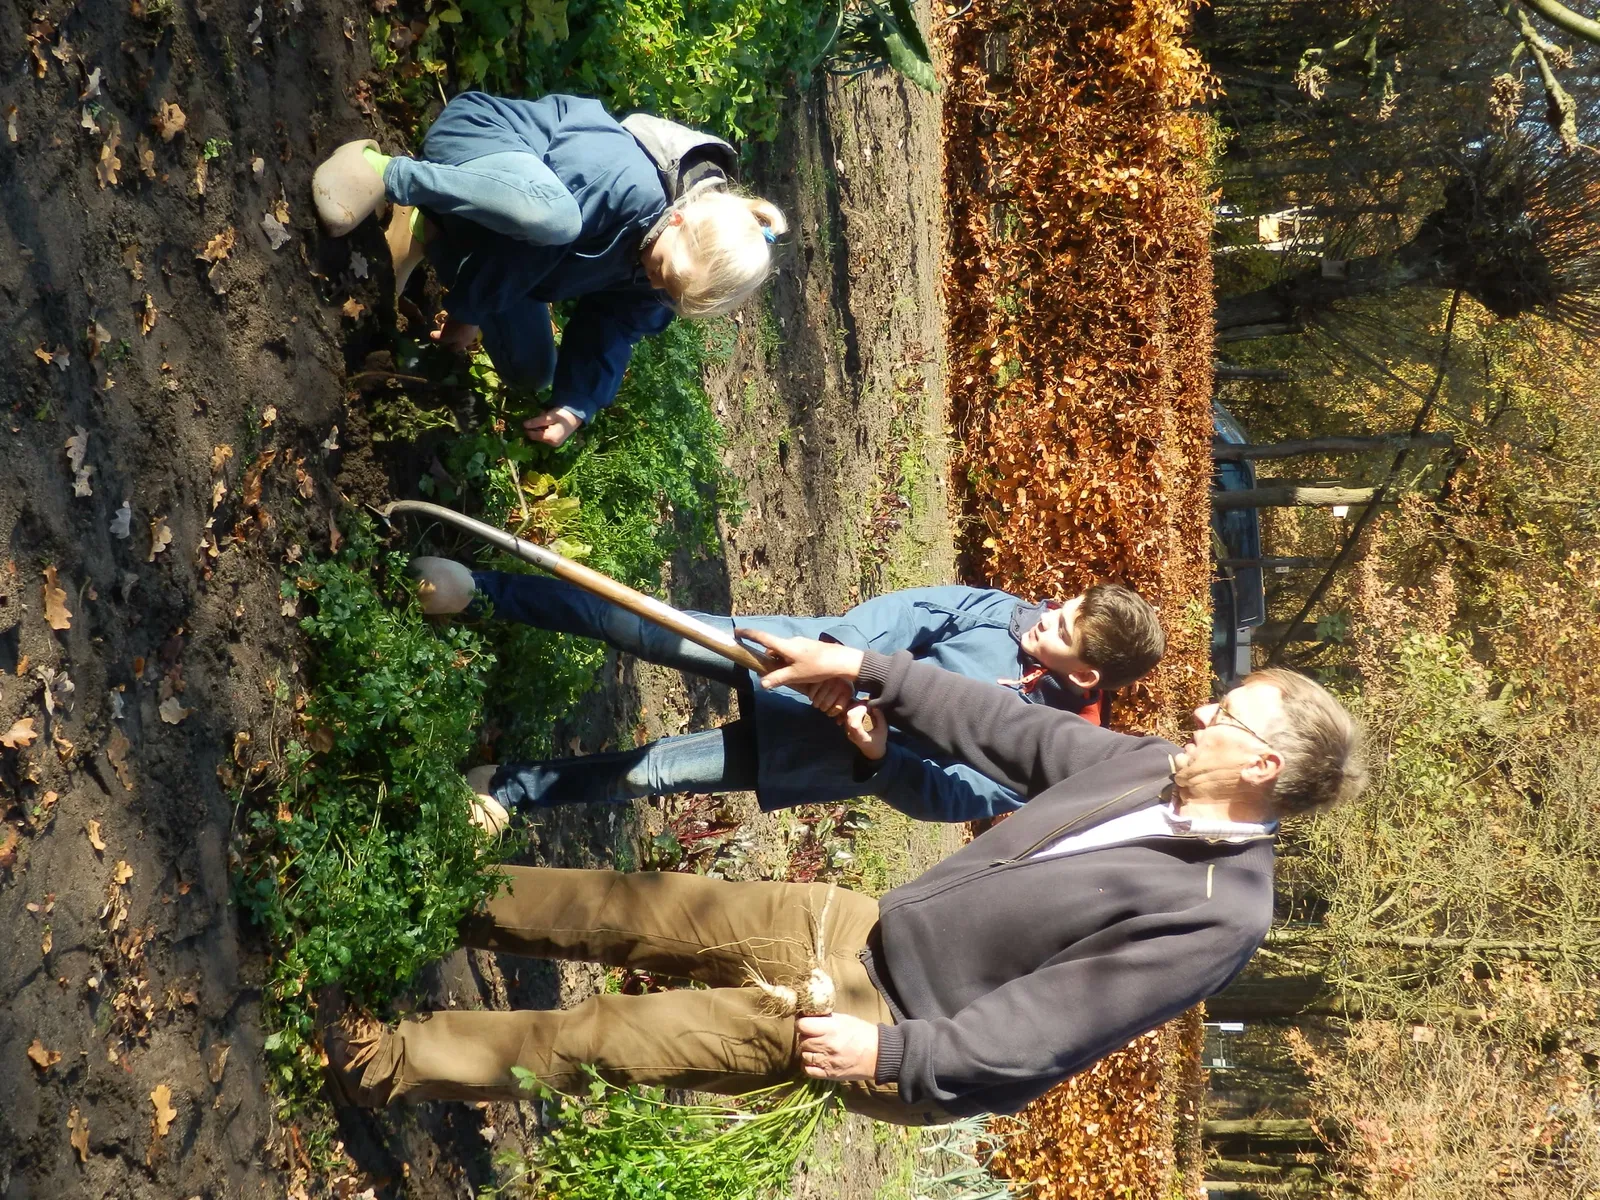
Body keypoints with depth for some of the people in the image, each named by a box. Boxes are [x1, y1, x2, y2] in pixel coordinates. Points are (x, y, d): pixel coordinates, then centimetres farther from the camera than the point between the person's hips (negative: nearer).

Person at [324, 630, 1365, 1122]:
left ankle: (386, 1064, 8)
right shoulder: (1163, 771, -2)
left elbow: (1038, 1038, -26)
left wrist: (890, 1053, -25)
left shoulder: (1217, 916, -26)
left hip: (908, 1045, -6)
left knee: (615, 1037, -4)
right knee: (646, 911, 6)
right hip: (869, 927, 6)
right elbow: (1007, 730, 5)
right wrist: (862, 668, 2)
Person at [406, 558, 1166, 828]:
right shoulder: (1005, 613, -5)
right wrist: (841, 652, -23)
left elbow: (943, 793, -24)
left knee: (654, 772, -5)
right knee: (642, 627, -11)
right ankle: (483, 593, -3)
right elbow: (908, 612, -6)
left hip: (838, 747, -2)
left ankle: (513, 788, 14)